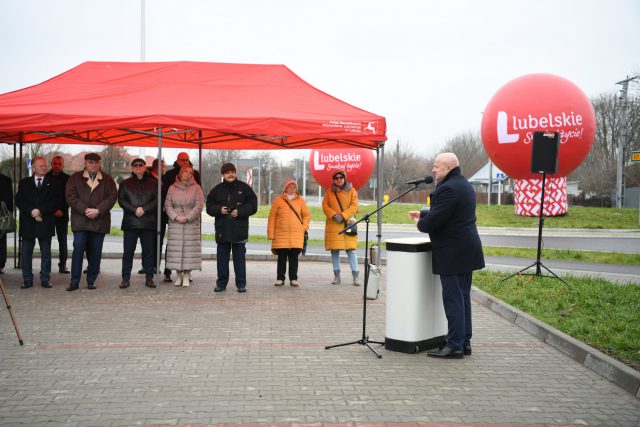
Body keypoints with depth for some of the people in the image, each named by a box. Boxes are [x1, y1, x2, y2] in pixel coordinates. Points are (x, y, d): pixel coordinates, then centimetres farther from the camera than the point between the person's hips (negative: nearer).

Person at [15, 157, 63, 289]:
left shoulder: (53, 183, 6)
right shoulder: (24, 183, 11)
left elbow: (56, 202, -3)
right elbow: (18, 201, 3)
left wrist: (41, 211, -13)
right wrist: (31, 211, -13)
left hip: (45, 223, -1)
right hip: (28, 223, 1)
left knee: (46, 253, 3)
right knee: (26, 253, 3)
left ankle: (45, 280, 10)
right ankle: (27, 280, 11)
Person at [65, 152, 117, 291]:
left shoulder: (107, 179, 9)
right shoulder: (75, 178, 7)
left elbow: (112, 197, 0)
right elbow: (70, 196, -1)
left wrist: (98, 210, -12)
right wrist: (85, 210, -13)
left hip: (100, 221, 1)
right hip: (80, 221, -1)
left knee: (96, 252, 5)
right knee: (78, 249, -6)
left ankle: (91, 280, 15)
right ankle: (74, 281, 1)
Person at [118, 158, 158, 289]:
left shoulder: (153, 183, 10)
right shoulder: (125, 184, 13)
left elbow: (157, 200, 0)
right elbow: (121, 200, 2)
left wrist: (144, 209, -13)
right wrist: (134, 210, -13)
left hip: (148, 223, 0)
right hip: (130, 223, 0)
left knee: (148, 251, 2)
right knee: (128, 251, 0)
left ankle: (149, 278, 9)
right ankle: (126, 278, 5)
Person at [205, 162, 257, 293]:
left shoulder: (244, 188, 3)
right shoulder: (217, 189, 9)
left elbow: (253, 206, 0)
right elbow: (209, 207, 9)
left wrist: (239, 212, -12)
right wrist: (219, 209, -10)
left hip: (239, 229, -2)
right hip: (222, 229, 2)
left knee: (239, 257, 1)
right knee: (222, 258, 6)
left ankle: (241, 284, 8)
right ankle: (221, 283, 16)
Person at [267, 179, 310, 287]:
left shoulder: (300, 201, 9)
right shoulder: (278, 201, 3)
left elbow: (307, 215, 16)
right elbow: (272, 217, 4)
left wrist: (304, 227, 1)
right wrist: (271, 234, -1)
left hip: (296, 234, 1)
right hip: (281, 235, -1)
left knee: (294, 257, 4)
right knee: (282, 257, 3)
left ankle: (293, 278, 11)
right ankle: (280, 278, 12)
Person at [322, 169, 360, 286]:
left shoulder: (351, 190, 4)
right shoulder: (329, 191, 9)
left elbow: (354, 206, -3)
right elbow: (325, 205, 3)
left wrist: (343, 216, -14)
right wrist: (334, 215, -13)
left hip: (347, 223, -2)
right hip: (333, 224, 2)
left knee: (351, 250, -6)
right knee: (334, 250, 5)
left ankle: (355, 276, -1)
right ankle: (336, 276, 14)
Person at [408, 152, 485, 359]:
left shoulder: (448, 188, -19)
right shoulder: (464, 185, 15)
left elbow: (434, 220, -22)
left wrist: (420, 224, -3)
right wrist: (422, 214, 19)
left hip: (452, 254, -10)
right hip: (467, 251, 10)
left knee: (453, 299, -5)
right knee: (463, 297, 14)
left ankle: (455, 345, -1)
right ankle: (464, 342, 21)